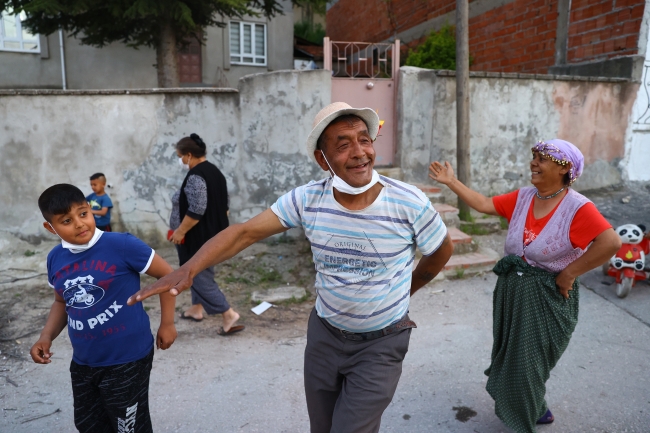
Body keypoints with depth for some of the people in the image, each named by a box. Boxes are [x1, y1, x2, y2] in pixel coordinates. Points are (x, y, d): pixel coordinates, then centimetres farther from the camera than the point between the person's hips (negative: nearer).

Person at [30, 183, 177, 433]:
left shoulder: (122, 245, -20)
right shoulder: (55, 259, -1)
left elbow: (167, 275, -10)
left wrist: (167, 324, -7)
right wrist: (47, 336, 2)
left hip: (127, 359, -6)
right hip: (83, 363, 6)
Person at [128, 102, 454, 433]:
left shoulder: (408, 203, -20)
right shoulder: (307, 199, -15)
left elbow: (442, 251, -2)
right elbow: (245, 232, -17)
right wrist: (188, 269, -31)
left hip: (380, 344, -3)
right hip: (324, 333, 3)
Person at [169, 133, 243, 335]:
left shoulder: (195, 176, -21)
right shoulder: (215, 171, 10)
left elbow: (196, 210, -28)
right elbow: (223, 205, 16)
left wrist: (180, 231, -20)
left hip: (199, 236, -10)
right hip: (213, 233, 10)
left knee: (199, 276, -3)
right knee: (200, 272, 20)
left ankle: (228, 314, -5)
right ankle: (197, 308, 31)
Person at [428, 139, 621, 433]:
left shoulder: (578, 208, -19)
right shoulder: (523, 197, 0)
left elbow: (611, 242, -30)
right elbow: (484, 204, 2)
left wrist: (569, 273, -24)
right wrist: (450, 182, -1)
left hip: (547, 297, -6)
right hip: (511, 288, 7)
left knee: (527, 362, 7)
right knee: (509, 353, 20)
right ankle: (536, 409, 45)